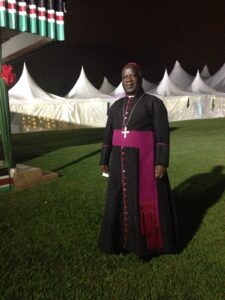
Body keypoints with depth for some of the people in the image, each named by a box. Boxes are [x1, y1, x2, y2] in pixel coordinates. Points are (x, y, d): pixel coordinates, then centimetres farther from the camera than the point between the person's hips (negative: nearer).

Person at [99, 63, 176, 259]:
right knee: (121, 200, 11)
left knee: (147, 202, 5)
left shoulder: (154, 103, -4)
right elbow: (108, 135, 11)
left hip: (145, 161, -4)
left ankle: (148, 241, 24)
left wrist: (162, 162, -16)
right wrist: (104, 160, 9)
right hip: (121, 161, 5)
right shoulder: (116, 107, 10)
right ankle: (123, 239, 29)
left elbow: (163, 135, -9)